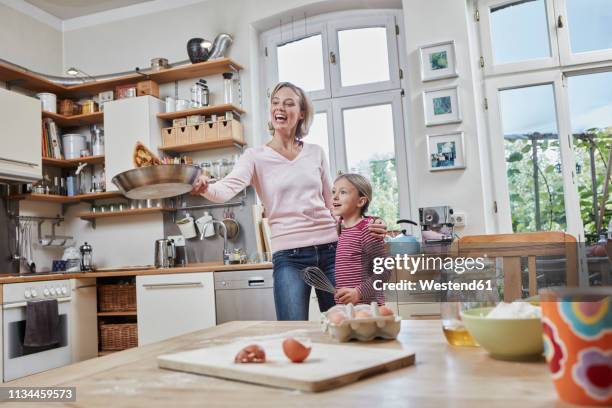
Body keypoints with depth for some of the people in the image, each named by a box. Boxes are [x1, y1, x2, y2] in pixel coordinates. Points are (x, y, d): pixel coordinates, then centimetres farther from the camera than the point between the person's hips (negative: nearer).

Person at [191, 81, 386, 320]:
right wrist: (206, 188, -38)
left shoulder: (316, 153, 11)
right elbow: (229, 188, -16)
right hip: (288, 255, -3)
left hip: (330, 249, 3)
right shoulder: (256, 156, 2)